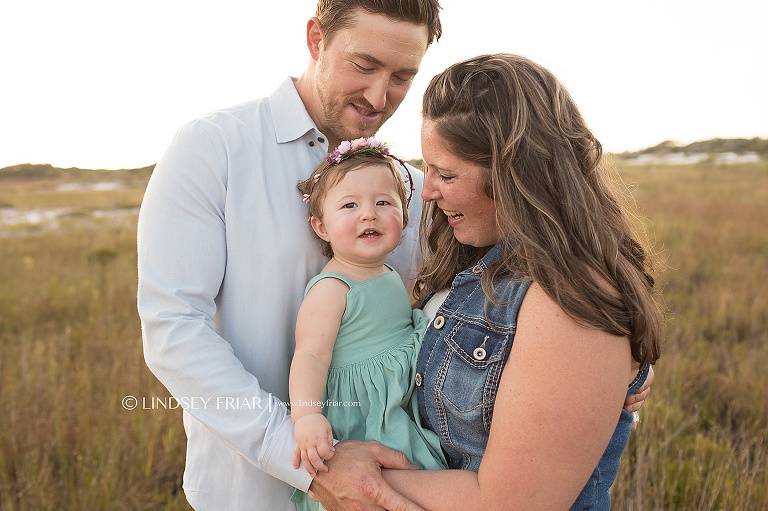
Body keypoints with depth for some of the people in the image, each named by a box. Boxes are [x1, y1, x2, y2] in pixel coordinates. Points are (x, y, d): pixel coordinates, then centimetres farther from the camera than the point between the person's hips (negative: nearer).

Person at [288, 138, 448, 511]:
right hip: (359, 421, -8)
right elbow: (311, 356, -27)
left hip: (403, 413, 8)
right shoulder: (331, 289, -18)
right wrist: (307, 416, -38)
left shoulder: (391, 277, 9)